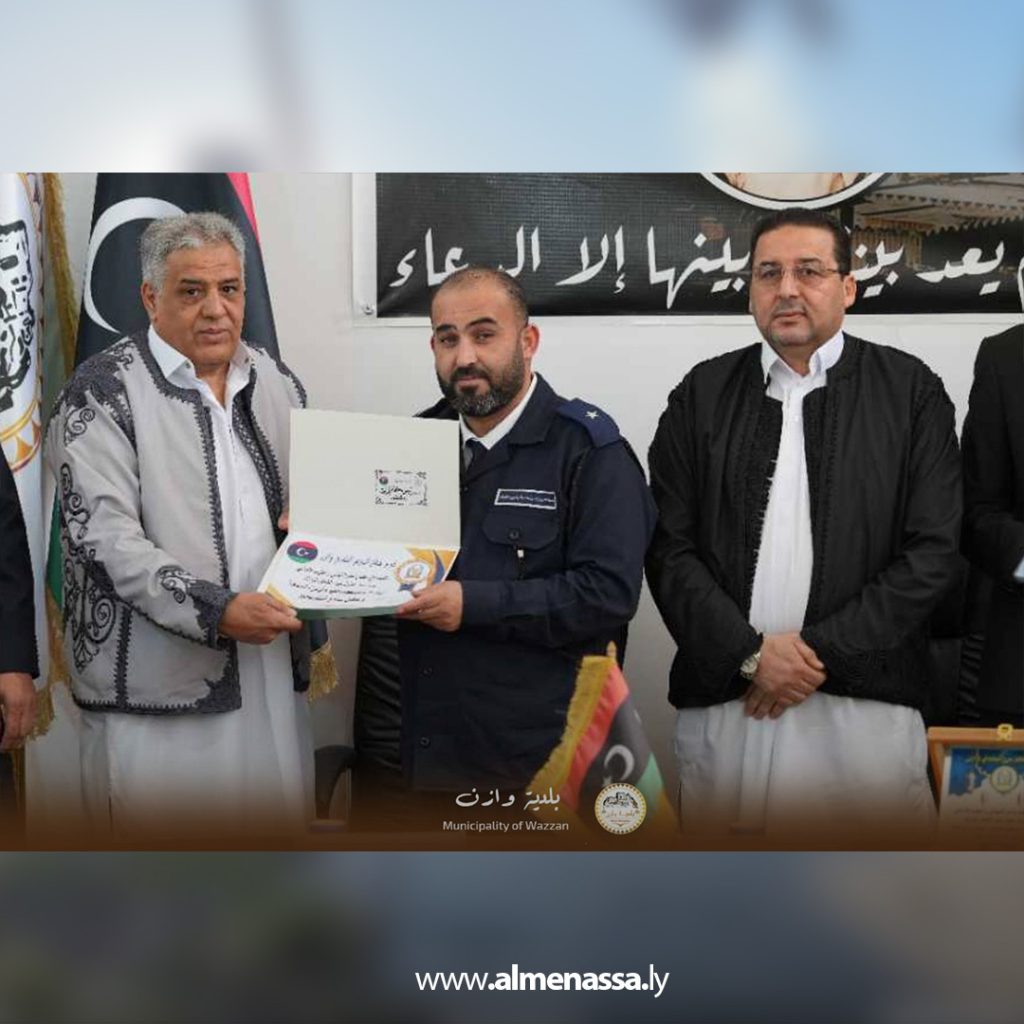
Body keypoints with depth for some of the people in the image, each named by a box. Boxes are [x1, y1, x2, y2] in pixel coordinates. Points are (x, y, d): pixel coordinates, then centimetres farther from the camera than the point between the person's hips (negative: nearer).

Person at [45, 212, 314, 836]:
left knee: (279, 822, 12)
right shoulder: (104, 391, -6)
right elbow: (102, 536, -14)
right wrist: (214, 611, -23)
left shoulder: (277, 384, 12)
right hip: (157, 687, -5)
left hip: (270, 671, 5)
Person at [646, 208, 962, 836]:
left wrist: (821, 650, -9)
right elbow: (669, 547, 2)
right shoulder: (704, 394, 7)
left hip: (866, 703, -1)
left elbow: (934, 550, -3)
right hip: (723, 700, 1)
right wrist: (749, 652, -10)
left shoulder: (911, 390, 3)